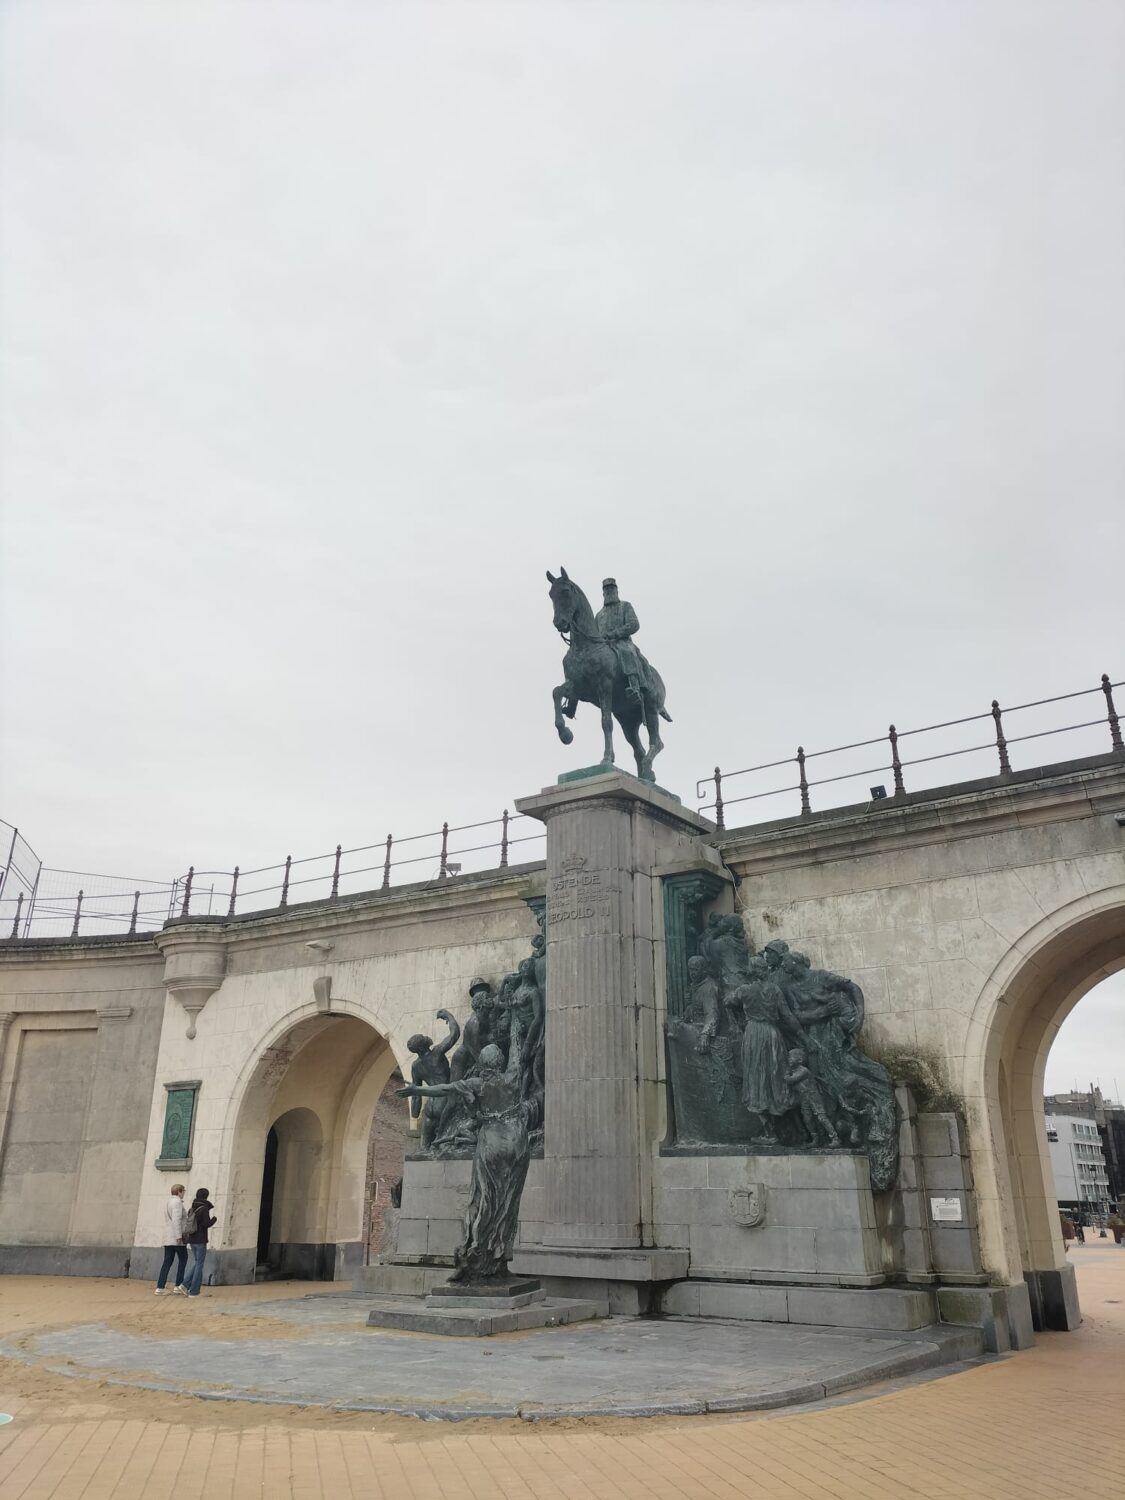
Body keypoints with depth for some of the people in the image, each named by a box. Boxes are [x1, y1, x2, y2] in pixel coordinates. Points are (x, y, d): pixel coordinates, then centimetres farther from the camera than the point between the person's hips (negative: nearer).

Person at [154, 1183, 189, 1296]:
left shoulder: (168, 1202, 17)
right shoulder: (177, 1202, -12)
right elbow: (176, 1220, -22)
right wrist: (179, 1236, -23)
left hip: (168, 1238, 8)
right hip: (176, 1237, -8)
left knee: (167, 1262, 7)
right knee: (183, 1259, 5)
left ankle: (160, 1287, 1)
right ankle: (179, 1285, 5)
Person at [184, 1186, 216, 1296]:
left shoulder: (191, 1209, 7)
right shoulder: (204, 1209, -14)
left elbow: (189, 1223, 12)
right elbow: (207, 1224, -18)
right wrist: (214, 1219, 2)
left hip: (191, 1239, 7)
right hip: (200, 1240, -7)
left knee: (195, 1261, 20)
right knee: (199, 1264, 2)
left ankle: (186, 1285, 9)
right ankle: (194, 1291, 4)